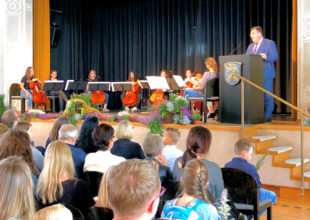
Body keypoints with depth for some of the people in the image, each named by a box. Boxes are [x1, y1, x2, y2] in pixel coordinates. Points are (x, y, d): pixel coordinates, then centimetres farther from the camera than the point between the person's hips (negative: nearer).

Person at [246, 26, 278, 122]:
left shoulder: (270, 43, 0)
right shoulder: (250, 46, 20)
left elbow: (275, 57, -11)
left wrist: (266, 57, -29)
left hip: (266, 75, -6)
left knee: (267, 96, -4)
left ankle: (268, 116, 2)